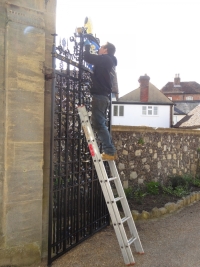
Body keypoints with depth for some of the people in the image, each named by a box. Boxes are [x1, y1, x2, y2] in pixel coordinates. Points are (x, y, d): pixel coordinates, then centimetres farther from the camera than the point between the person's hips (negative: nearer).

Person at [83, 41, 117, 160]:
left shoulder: (104, 59, -6)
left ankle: (109, 152, -12)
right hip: (104, 95, 10)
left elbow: (87, 57, -9)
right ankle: (111, 151, 11)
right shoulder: (110, 62, 21)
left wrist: (87, 46, 6)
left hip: (100, 95, -10)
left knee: (98, 124, -11)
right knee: (102, 124, 13)